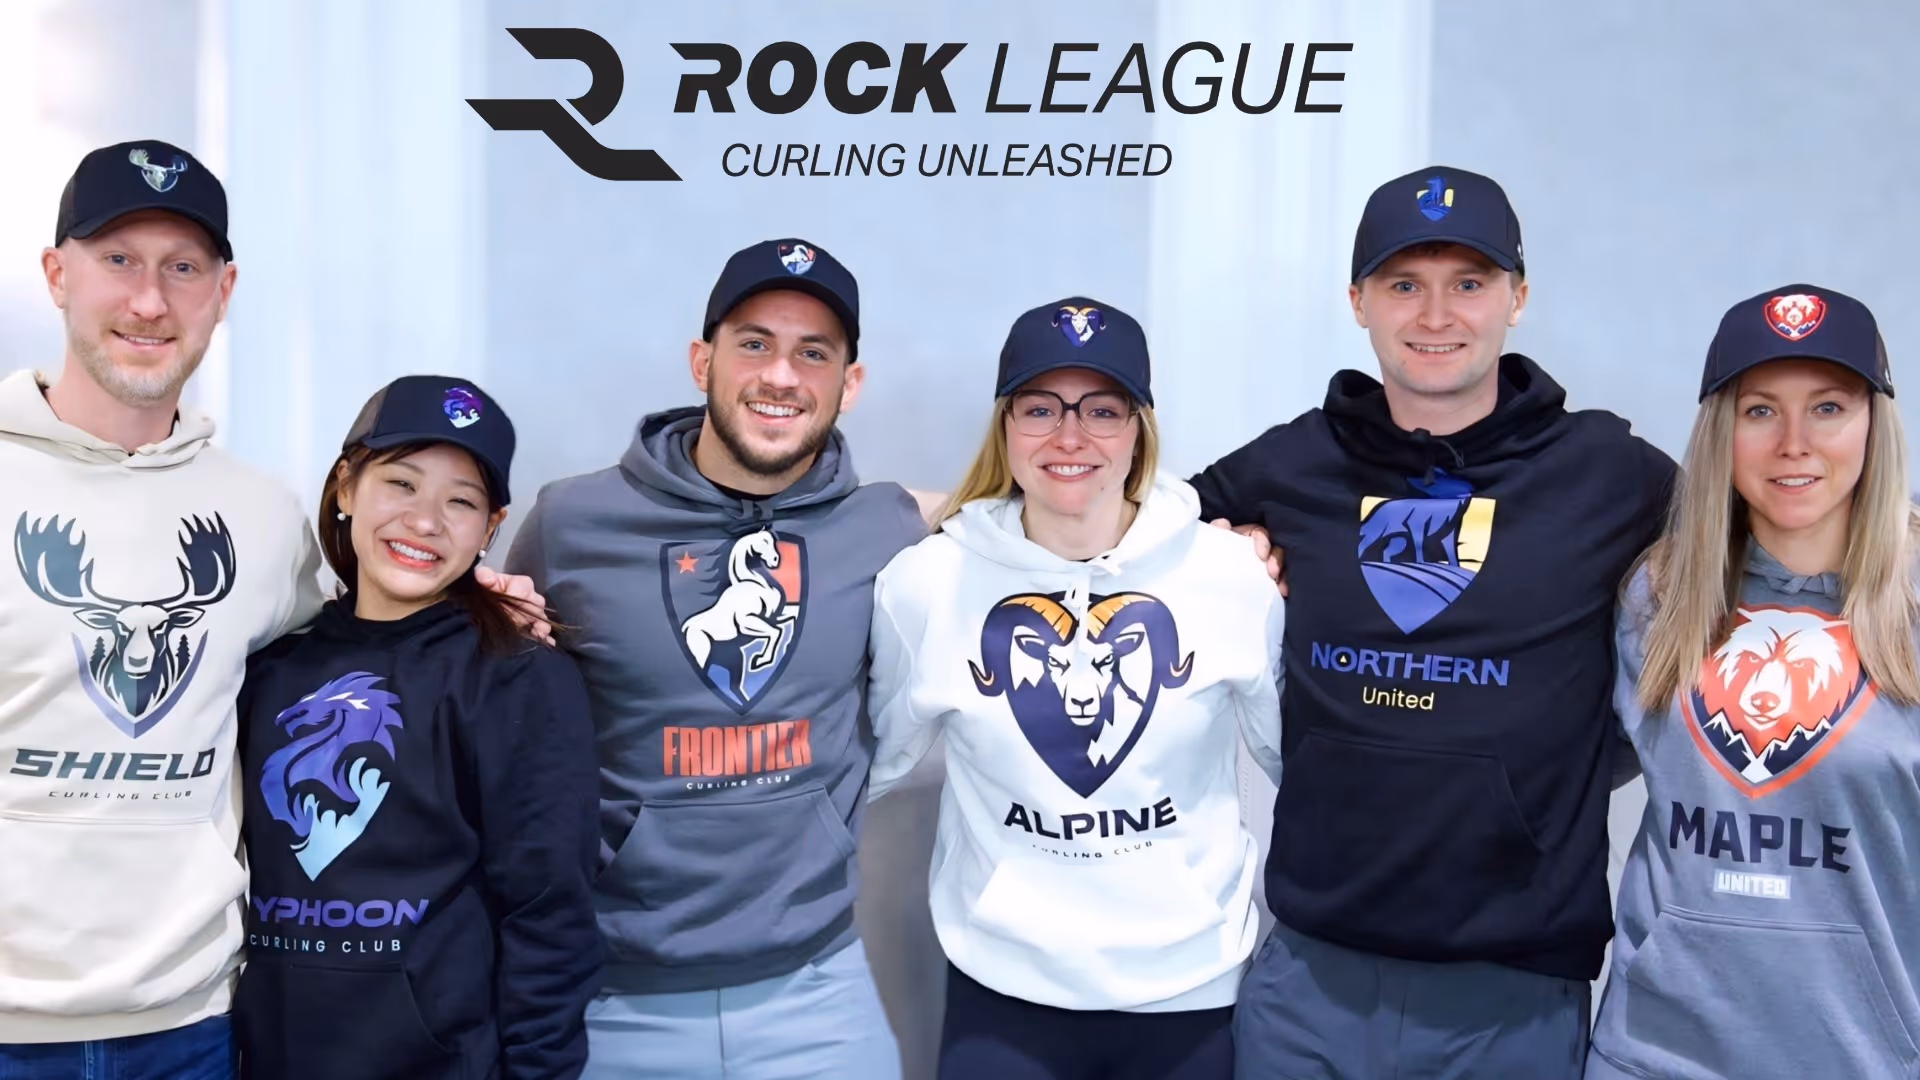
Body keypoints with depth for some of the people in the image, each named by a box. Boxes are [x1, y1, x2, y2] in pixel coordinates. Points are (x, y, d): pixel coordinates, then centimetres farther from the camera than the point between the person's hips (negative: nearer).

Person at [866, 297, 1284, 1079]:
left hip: (1196, 986, 1)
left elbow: (1302, 759, 6)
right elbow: (868, 761, 6)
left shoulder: (1233, 578, -7)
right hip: (1004, 989, 0)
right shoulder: (926, 583, -8)